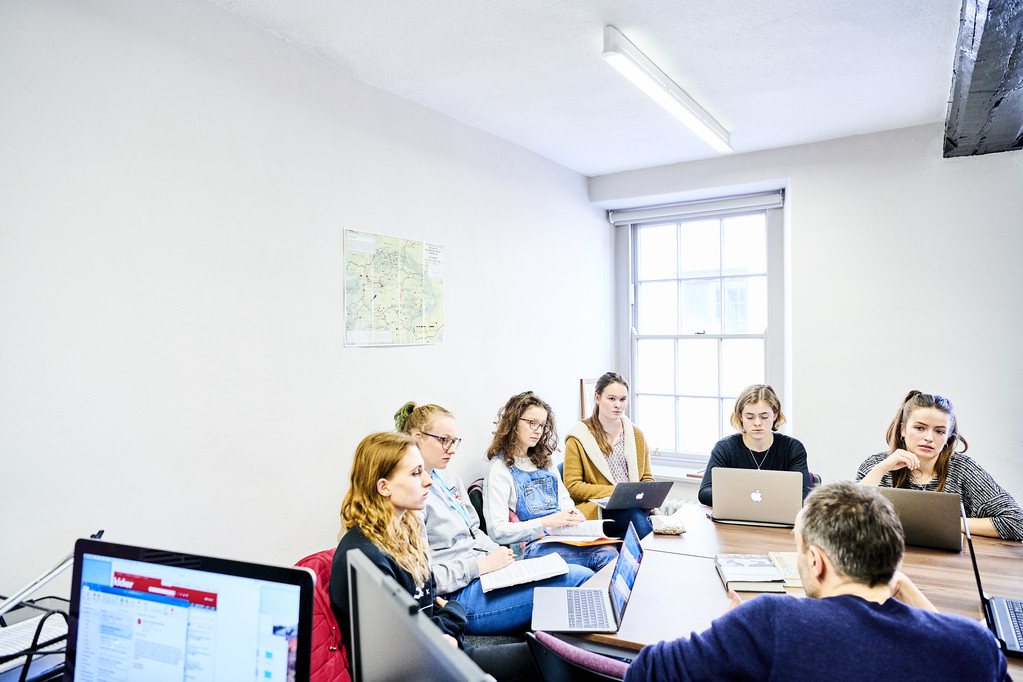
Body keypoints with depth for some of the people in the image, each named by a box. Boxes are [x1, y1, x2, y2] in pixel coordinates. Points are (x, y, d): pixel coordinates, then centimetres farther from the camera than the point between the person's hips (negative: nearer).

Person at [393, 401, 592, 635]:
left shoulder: (448, 477, 14)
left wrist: (500, 555, 2)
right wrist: (481, 565, -17)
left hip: (486, 571, 9)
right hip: (460, 597, -9)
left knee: (583, 575, -5)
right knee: (578, 580, -18)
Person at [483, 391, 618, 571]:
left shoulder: (543, 460, 20)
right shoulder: (500, 469, -4)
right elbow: (497, 531, -11)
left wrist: (571, 514, 1)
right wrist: (546, 521, -19)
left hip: (563, 536, 7)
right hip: (532, 546, -7)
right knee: (605, 555, -29)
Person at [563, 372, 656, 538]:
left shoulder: (636, 434, 16)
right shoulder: (578, 438, 0)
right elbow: (572, 487, -5)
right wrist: (614, 492, -14)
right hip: (597, 507, -4)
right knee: (637, 516, -33)